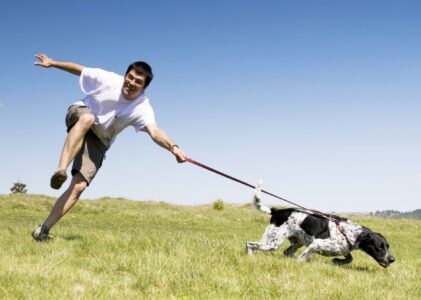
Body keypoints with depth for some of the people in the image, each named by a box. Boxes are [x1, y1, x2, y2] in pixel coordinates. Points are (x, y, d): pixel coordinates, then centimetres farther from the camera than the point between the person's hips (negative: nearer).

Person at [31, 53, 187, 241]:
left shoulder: (142, 108, -21)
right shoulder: (108, 79, -19)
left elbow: (154, 131, -39)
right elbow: (79, 69, -3)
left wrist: (173, 147, -58)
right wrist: (52, 63, 1)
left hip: (99, 141, 1)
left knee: (79, 186, -15)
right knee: (87, 119, -41)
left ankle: (44, 229, -9)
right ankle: (61, 170, -48)